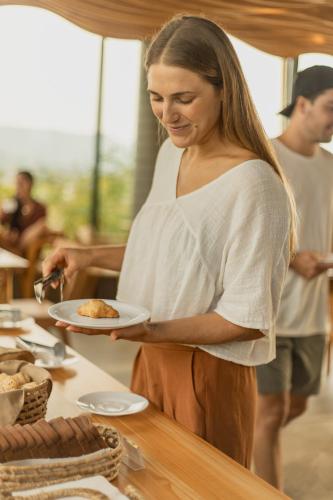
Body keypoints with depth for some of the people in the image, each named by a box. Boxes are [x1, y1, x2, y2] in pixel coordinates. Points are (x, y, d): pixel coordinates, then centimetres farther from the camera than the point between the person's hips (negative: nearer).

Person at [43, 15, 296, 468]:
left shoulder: (253, 184, -21)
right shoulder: (172, 152, 4)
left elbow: (248, 320, -18)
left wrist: (150, 331, -26)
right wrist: (91, 257, 3)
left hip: (208, 376, -7)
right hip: (152, 363, 7)